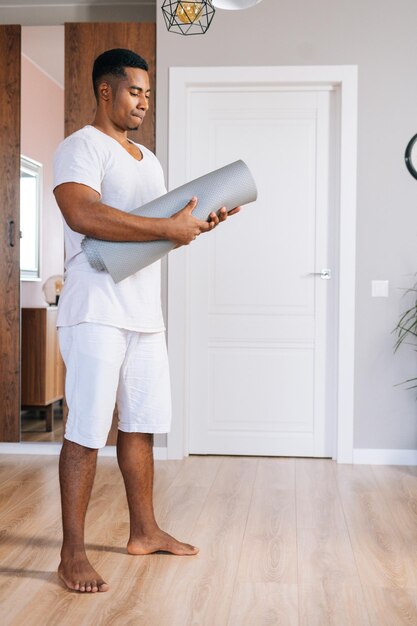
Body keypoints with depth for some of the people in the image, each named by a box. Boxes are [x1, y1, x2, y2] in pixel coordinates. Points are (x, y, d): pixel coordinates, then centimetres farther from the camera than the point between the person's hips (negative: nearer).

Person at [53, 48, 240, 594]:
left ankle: (144, 532, 26)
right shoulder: (81, 146, -6)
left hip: (145, 313, 8)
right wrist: (168, 228, -21)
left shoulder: (149, 160, 21)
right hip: (96, 312, -8)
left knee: (140, 425, 13)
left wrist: (198, 225, 4)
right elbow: (82, 214, -23)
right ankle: (72, 553, 3)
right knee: (87, 431, -5)